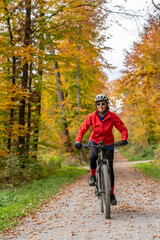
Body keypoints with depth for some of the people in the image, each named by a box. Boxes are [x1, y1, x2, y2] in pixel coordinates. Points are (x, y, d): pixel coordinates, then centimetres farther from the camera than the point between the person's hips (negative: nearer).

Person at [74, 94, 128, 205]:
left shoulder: (112, 116, -14)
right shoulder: (92, 116, -12)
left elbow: (123, 129, -11)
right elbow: (82, 129, -9)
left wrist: (124, 139, -29)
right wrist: (78, 141, -24)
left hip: (108, 143, 0)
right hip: (94, 141, 0)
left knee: (110, 168, -4)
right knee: (93, 156, -33)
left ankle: (112, 194, 10)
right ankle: (92, 175, -3)